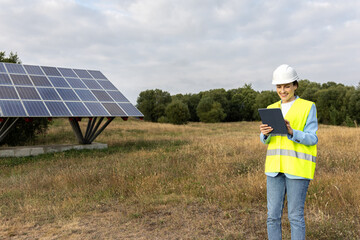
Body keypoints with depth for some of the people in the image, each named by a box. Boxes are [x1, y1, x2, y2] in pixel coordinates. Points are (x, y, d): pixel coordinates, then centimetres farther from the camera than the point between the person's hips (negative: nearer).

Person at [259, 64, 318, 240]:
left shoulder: (308, 107, 0)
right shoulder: (271, 109, 12)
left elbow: (312, 138, -6)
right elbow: (266, 140, 9)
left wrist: (292, 133, -24)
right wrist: (264, 133, -15)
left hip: (297, 168, -4)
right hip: (275, 166, 4)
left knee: (295, 216, 0)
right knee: (273, 215, 6)